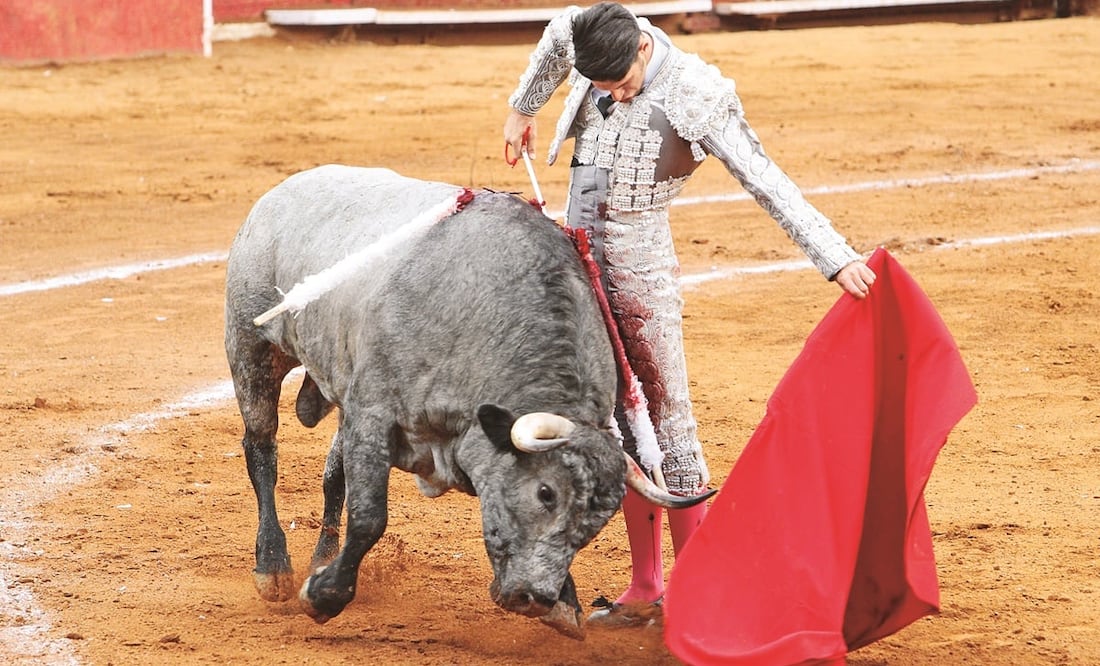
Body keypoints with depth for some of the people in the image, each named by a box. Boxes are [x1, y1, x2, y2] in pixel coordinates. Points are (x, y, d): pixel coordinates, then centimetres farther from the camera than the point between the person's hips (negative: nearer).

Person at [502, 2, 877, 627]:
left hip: (641, 269, -6)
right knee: (621, 426, 10)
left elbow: (767, 181, -21)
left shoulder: (697, 96, -17)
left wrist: (836, 256, -27)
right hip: (582, 262, 6)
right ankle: (646, 592, 16)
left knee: (666, 419, -5)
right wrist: (524, 108, 38)